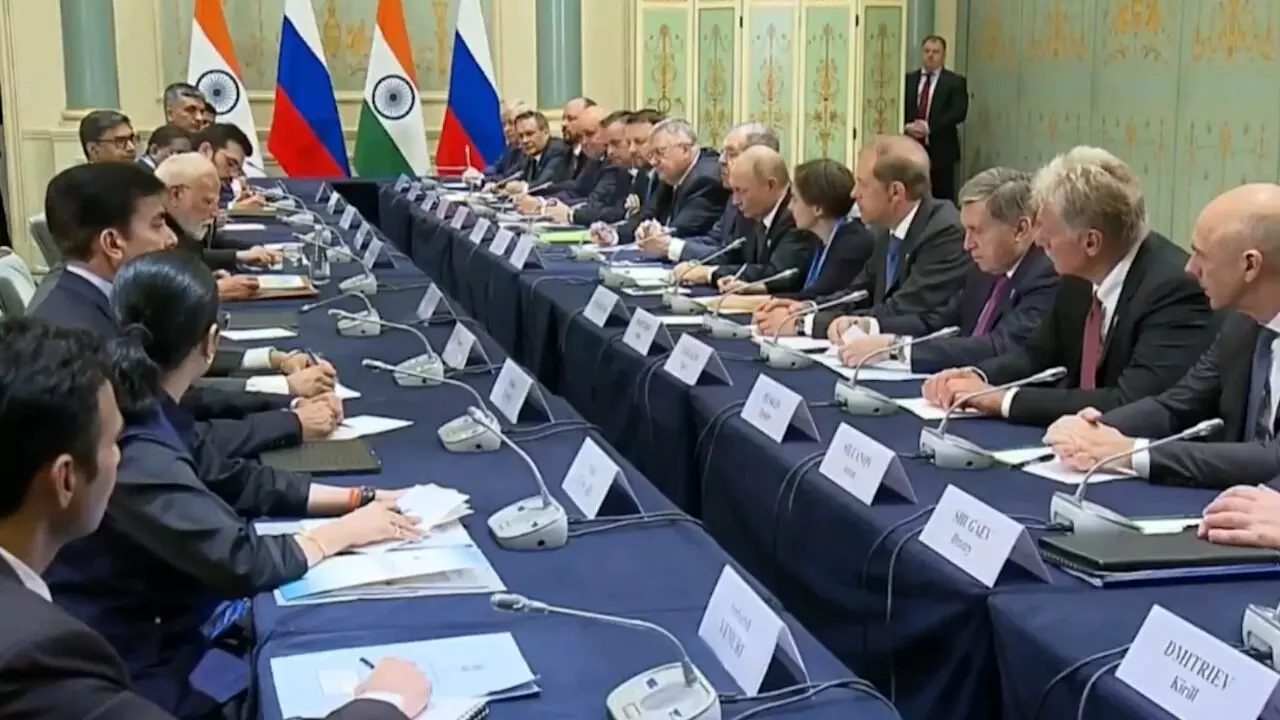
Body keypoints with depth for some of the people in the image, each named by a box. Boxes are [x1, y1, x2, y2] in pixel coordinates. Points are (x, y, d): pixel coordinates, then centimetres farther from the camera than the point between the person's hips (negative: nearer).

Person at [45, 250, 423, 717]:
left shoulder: (140, 412, -2)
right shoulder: (135, 459, -29)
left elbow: (228, 478, 7)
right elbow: (242, 563, -26)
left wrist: (355, 499, 2)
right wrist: (342, 532, -11)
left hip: (152, 626, 8)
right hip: (134, 674, -8)